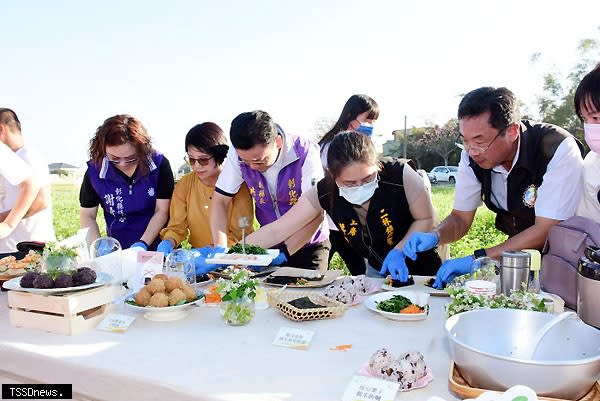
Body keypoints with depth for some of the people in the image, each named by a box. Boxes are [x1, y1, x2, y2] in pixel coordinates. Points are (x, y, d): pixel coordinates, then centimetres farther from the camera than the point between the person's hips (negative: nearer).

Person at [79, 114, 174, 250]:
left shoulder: (159, 164, -10)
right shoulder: (94, 170, -6)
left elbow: (161, 212, -6)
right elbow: (87, 215, 4)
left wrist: (142, 244, -16)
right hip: (118, 252, 1)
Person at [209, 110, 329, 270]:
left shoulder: (305, 154, -25)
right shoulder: (237, 154, -16)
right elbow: (220, 201, -8)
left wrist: (284, 253, -34)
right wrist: (220, 249, -21)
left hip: (309, 244, -3)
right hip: (270, 244, 3)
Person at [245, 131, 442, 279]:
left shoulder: (400, 175, -31)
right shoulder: (324, 194, -23)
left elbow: (426, 219, -15)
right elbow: (276, 231, -20)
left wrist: (399, 252, -29)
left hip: (422, 270, -2)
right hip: (377, 272, 2)